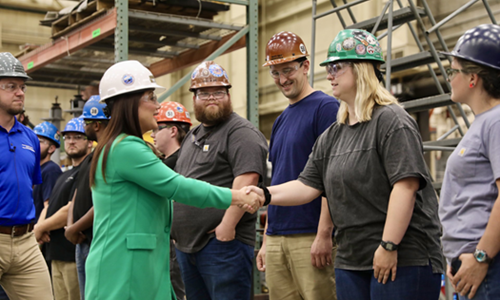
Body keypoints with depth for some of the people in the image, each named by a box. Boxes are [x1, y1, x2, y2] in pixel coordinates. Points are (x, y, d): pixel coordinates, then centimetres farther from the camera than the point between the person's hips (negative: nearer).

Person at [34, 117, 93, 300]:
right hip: (58, 256, 10)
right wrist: (39, 226, -3)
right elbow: (49, 206, 20)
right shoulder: (64, 176, 22)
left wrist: (41, 227, -6)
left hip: (75, 254, -10)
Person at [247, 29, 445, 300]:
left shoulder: (391, 120, -9)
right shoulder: (332, 136, 16)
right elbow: (308, 186, 11)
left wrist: (388, 246, -21)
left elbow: (406, 185, -18)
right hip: (350, 261, 8)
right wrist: (266, 194, -4)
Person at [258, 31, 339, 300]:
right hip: (277, 239, 7)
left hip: (310, 237, -7)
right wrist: (266, 241, 18)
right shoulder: (280, 121, 18)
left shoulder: (325, 107, -6)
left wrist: (324, 235, -18)